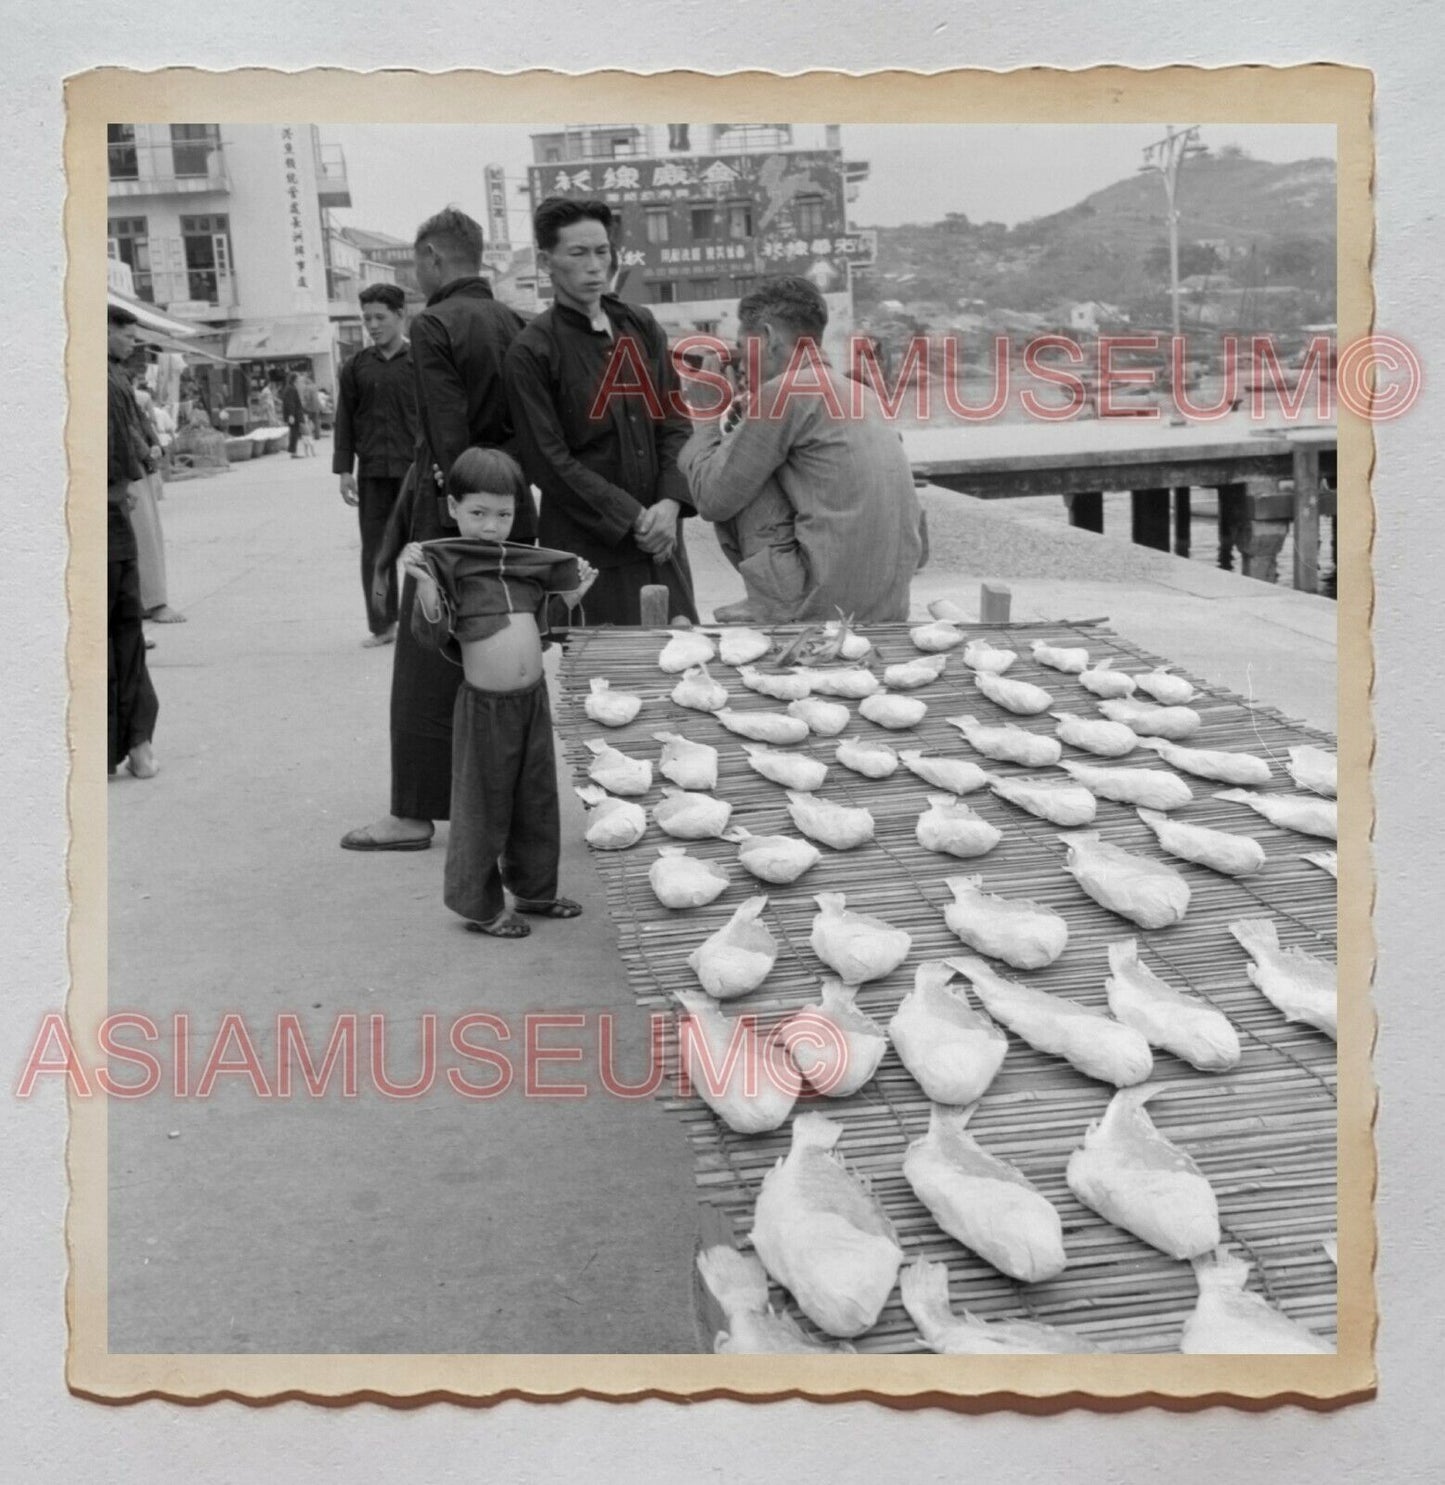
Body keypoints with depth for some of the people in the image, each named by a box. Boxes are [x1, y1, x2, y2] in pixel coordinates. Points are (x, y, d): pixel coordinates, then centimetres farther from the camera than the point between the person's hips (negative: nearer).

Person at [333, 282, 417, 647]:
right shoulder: (357, 366, 10)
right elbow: (344, 420, 11)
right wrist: (343, 470, 5)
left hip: (415, 468, -3)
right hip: (372, 472, 3)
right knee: (374, 549, 5)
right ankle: (382, 623, 14)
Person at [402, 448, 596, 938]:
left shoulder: (527, 564, 9)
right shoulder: (447, 562, -9)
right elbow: (431, 633, -15)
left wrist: (571, 595, 8)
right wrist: (423, 582, -28)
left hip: (534, 697, 6)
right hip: (485, 704, -6)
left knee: (538, 798, 16)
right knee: (482, 804, 4)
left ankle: (533, 888, 32)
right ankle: (479, 904, 17)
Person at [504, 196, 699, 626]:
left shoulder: (642, 326, 9)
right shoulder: (532, 352, -6)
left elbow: (675, 421, 9)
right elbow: (548, 462, -9)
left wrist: (670, 503, -8)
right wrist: (632, 518, -13)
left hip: (662, 539, 5)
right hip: (590, 550, -5)